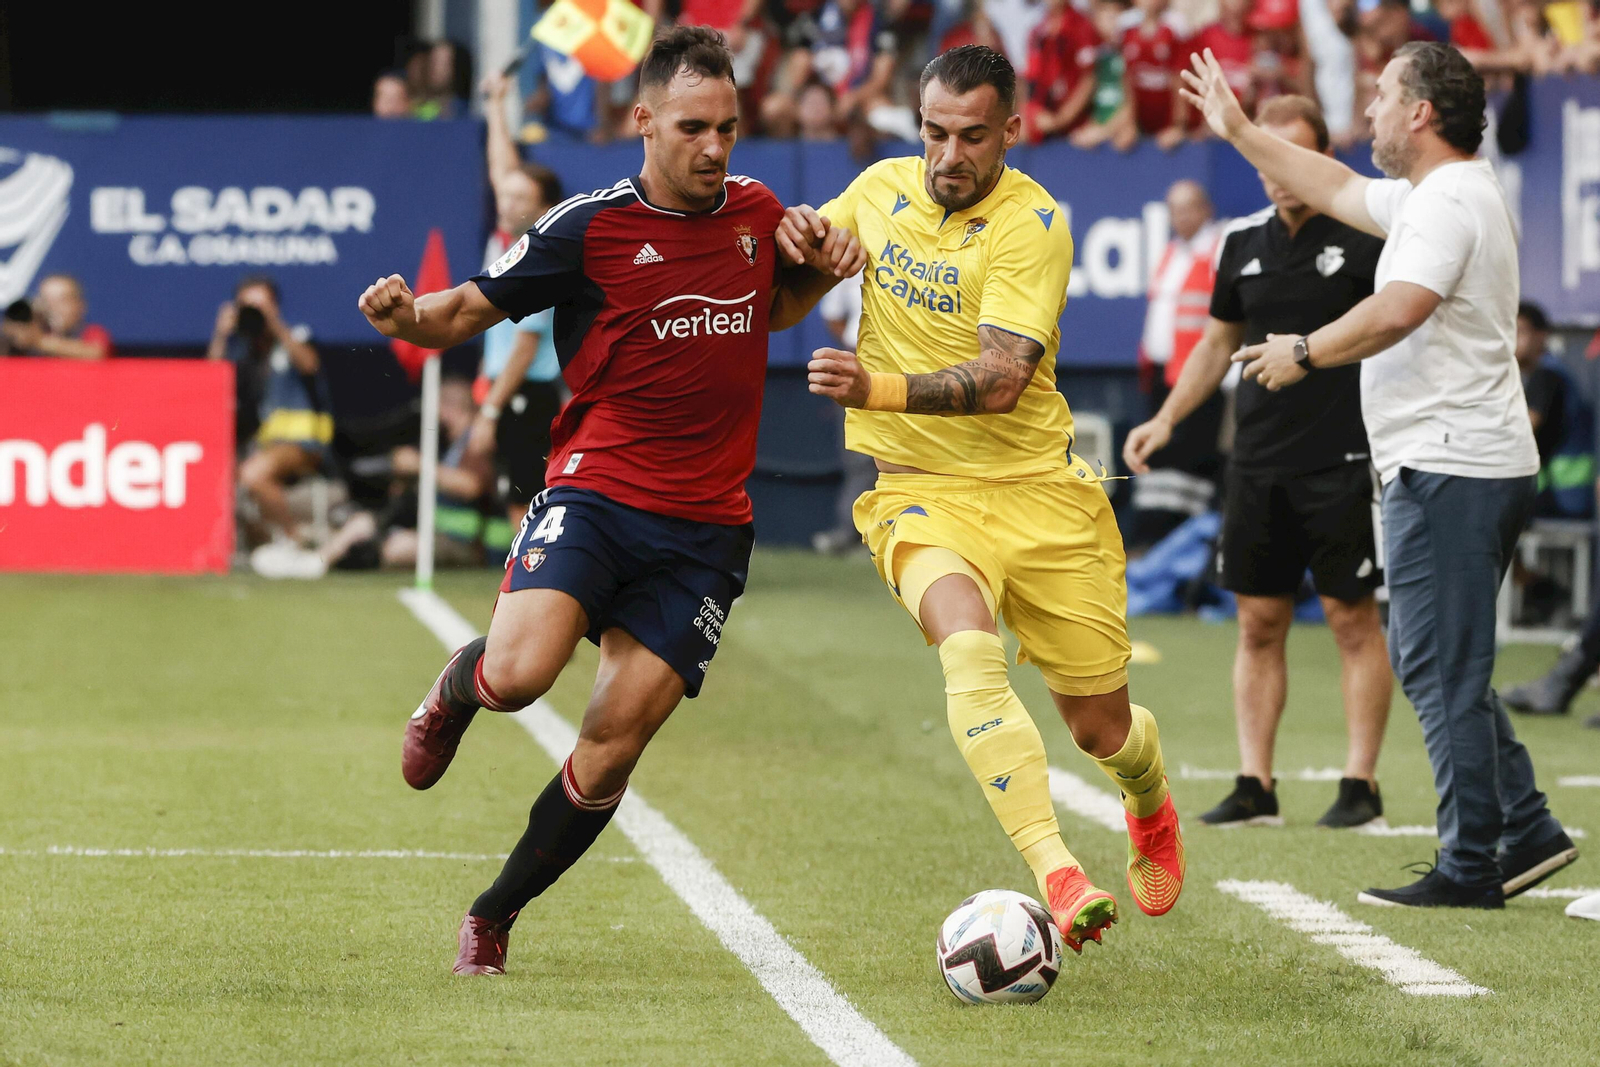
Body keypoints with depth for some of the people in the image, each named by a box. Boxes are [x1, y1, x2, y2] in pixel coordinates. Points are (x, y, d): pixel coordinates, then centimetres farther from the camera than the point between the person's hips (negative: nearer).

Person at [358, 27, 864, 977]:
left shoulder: (758, 212, 8)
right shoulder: (590, 228, -7)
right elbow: (470, 310, -2)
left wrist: (823, 271, 8)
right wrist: (406, 317, -24)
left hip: (706, 526, 3)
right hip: (596, 494, -3)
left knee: (613, 747, -4)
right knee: (520, 675, -26)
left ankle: (495, 916, 15)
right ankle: (459, 685, 14)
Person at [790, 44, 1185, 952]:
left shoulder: (1031, 223, -13)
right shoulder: (882, 188, 2)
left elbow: (1000, 381, -24)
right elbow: (814, 250, 24)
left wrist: (875, 389, -36)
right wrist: (792, 231, -1)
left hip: (1039, 491, -2)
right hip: (922, 492, 2)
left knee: (1102, 726, 7)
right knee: (969, 649, -31)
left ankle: (1152, 811, 46)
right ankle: (1057, 876, -39)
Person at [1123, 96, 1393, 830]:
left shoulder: (1365, 237, -5)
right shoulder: (1245, 242, 10)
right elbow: (1218, 343, 20)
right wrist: (1165, 420, 11)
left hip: (1342, 461, -5)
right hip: (1257, 462, 5)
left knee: (1353, 619, -1)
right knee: (1259, 623, 5)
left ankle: (1360, 783, 4)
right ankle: (1254, 786, 8)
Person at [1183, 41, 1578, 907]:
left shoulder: (1449, 201, -14)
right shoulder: (1428, 198, 18)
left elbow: (1396, 313, -27)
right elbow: (1337, 189, 33)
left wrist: (1304, 354, -14)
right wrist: (1239, 131, 38)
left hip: (1448, 469, -11)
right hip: (1466, 468, 11)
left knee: (1442, 672, -7)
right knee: (1441, 667, 16)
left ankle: (1470, 868, -5)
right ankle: (1526, 830, 15)